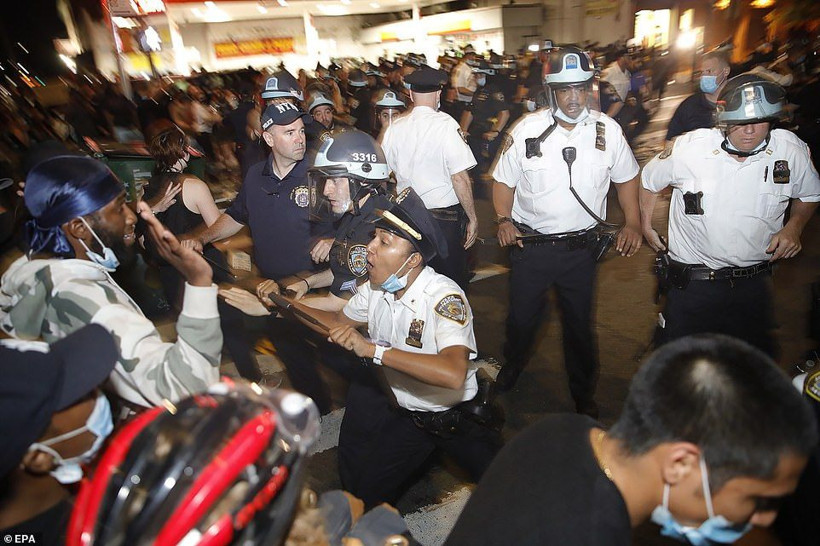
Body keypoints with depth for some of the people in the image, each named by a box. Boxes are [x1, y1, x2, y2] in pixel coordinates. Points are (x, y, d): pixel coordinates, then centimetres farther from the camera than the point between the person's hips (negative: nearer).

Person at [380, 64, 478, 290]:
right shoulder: (446, 125, -12)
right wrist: (472, 218, -6)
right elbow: (460, 178, -16)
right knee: (452, 281, 10)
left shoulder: (394, 128, 1)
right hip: (446, 218, -4)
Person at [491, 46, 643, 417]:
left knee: (579, 323, 16)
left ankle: (583, 394, 39)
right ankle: (511, 368, 47)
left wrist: (632, 223, -1)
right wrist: (504, 220, -16)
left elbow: (626, 177, 10)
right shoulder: (527, 129, -7)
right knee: (522, 316, 16)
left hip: (581, 247, 1)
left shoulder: (608, 130, -3)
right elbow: (504, 180, 0)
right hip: (530, 244, -1)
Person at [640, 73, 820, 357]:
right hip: (691, 280, -2)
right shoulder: (689, 148, -14)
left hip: (755, 279, 3)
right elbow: (649, 180, 4)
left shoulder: (792, 150, -6)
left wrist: (793, 227, -4)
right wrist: (646, 226, 7)